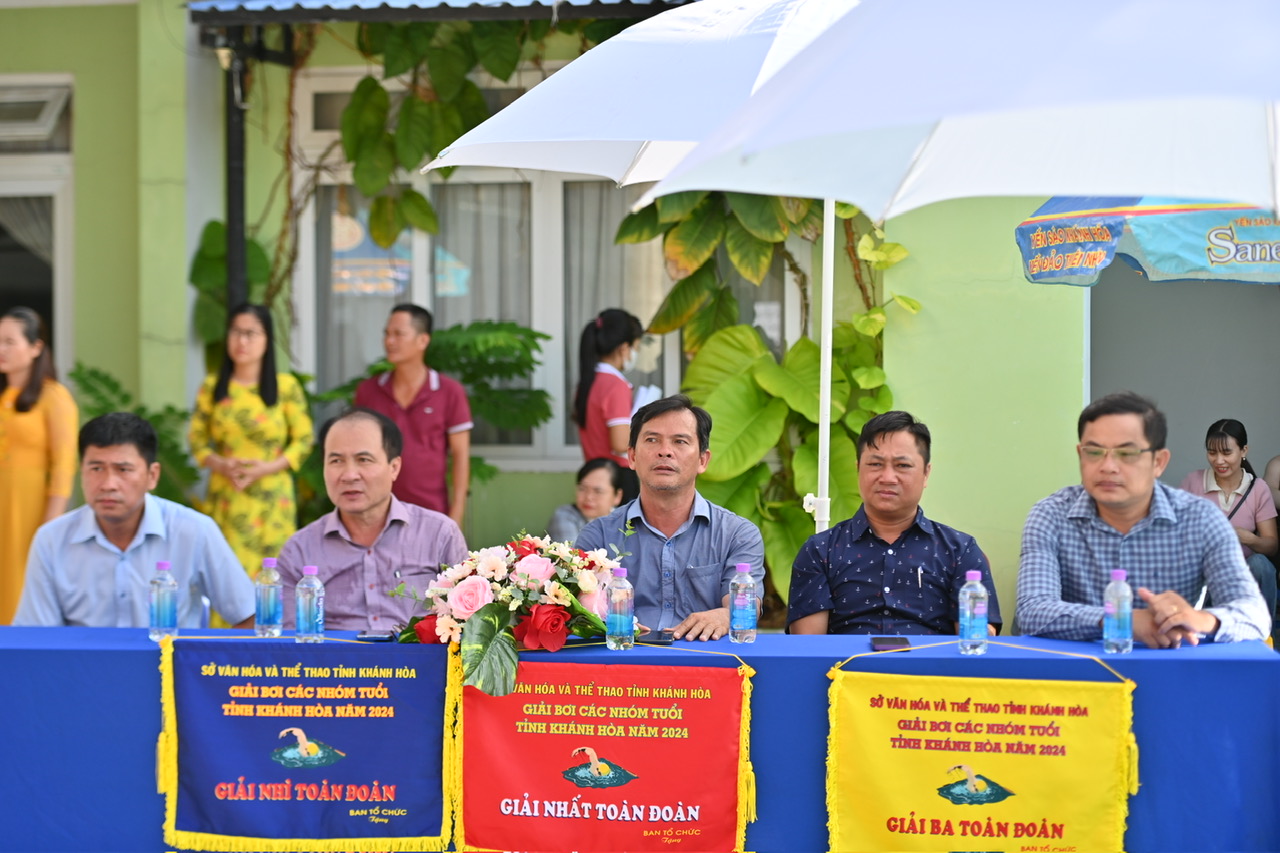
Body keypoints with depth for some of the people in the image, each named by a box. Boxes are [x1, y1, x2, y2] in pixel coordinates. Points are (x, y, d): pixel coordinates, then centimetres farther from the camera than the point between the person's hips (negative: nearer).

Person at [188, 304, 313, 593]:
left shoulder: (286, 386, 2)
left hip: (271, 499, -1)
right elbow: (197, 438, 10)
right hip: (226, 501, 1)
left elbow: (304, 439, 2)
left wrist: (268, 467, -12)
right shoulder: (212, 388, 9)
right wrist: (220, 464, -9)